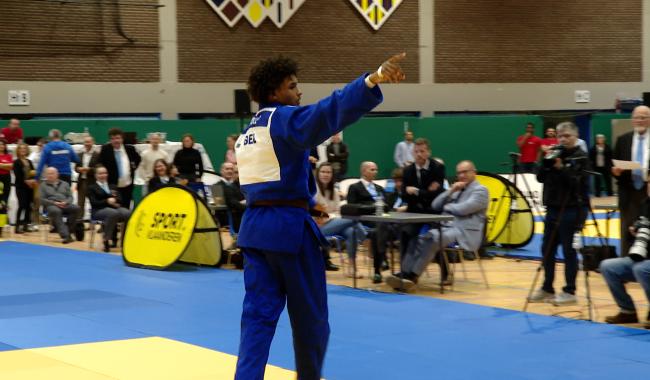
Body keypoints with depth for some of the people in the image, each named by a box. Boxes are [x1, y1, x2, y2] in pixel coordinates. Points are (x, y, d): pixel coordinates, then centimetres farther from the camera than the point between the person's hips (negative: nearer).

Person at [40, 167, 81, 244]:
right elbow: (42, 200, 5)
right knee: (55, 211, -41)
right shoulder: (43, 185, 17)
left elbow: (70, 197, 16)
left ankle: (68, 228, -26)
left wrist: (66, 202, -8)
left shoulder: (64, 184, 25)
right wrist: (54, 203, -10)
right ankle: (65, 235, -48)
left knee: (77, 208, -30)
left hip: (65, 205, 3)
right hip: (51, 205, -3)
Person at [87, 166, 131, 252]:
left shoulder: (113, 186, 28)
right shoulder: (92, 188, 15)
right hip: (99, 210, -4)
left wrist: (114, 200, -9)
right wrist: (107, 201, -14)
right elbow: (94, 203, 0)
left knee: (129, 214, -31)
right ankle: (106, 240, -32)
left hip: (115, 207, 4)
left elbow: (119, 200, 15)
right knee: (113, 213, -41)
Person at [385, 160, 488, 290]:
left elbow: (463, 209, -14)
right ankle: (405, 274, -27)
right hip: (446, 227, 8)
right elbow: (435, 205, 16)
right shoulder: (457, 191, 26)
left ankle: (413, 276, -32)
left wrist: (447, 206, 5)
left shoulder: (480, 190, 2)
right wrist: (451, 191, 5)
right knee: (419, 239, -17)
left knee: (432, 237, -31)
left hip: (464, 233, -8)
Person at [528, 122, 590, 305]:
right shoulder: (556, 154, 11)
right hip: (553, 208, 6)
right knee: (547, 249, 10)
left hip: (571, 209, -6)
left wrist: (561, 168, -25)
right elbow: (541, 178, 7)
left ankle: (569, 292, 4)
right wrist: (546, 161, -8)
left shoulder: (580, 157, -5)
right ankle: (547, 289, 20)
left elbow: (576, 182, -15)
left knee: (569, 250, -3)